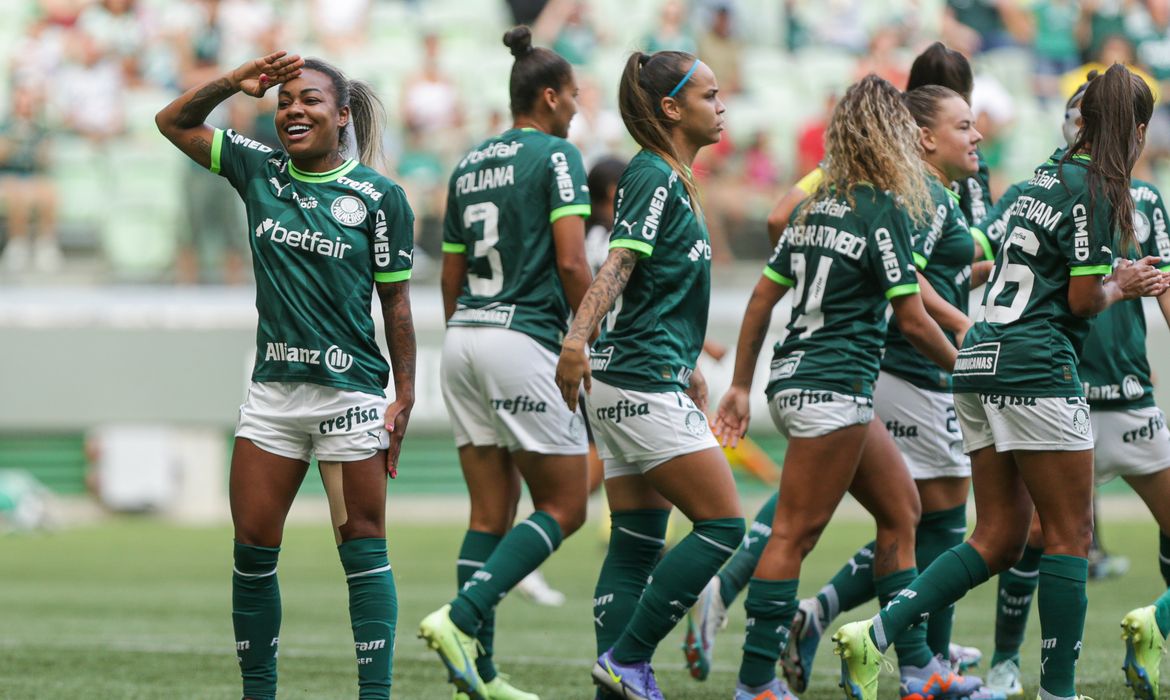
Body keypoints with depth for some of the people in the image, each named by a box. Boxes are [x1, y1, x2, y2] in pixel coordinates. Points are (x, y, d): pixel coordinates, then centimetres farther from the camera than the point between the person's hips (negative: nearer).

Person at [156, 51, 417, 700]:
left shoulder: (379, 196, -3)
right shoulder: (259, 170, 7)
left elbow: (396, 301, 0)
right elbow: (174, 122, 15)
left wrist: (405, 396, -2)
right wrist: (236, 81, 0)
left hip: (350, 392, -4)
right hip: (273, 390, 4)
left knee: (362, 549, -2)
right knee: (252, 548, 3)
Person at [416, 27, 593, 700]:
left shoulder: (470, 165, 16)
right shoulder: (556, 155, -6)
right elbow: (571, 262, -14)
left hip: (464, 340, 8)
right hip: (525, 338, -7)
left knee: (492, 514, 8)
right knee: (564, 507, 0)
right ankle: (462, 619, -16)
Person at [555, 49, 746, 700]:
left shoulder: (675, 180, 18)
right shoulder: (652, 177, -12)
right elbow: (618, 264, -25)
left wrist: (689, 369, 34)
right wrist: (578, 337, -38)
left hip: (636, 383, 10)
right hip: (644, 385, -10)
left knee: (637, 543, 7)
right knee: (723, 525, -8)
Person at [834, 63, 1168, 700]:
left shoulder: (1045, 178, 17)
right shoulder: (1095, 190, -9)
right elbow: (1084, 298, -11)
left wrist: (1117, 274, 24)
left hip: (982, 361, 9)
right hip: (1035, 367, -9)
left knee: (999, 539, 8)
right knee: (1069, 535, 0)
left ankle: (874, 635, -4)